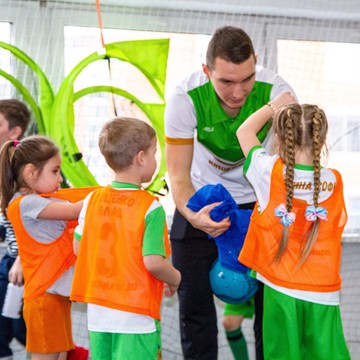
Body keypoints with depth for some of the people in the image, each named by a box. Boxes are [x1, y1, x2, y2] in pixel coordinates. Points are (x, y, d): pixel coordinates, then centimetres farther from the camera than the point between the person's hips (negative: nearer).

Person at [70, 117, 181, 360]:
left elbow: (78, 248, 8)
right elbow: (153, 262, -20)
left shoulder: (92, 200, 1)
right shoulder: (150, 207, -15)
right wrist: (175, 279, 0)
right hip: (136, 318, -5)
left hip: (98, 313, 5)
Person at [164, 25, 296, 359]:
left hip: (260, 199, 0)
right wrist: (193, 215, -45)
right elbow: (178, 174, -24)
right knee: (193, 300, 3)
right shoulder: (186, 97, -27)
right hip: (203, 200, 0)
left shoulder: (275, 91, -27)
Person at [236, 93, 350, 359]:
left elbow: (244, 131, 9)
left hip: (280, 291, -1)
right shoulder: (335, 182, -3)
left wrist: (274, 106, 24)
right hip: (324, 293, 1)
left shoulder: (270, 173, -7)